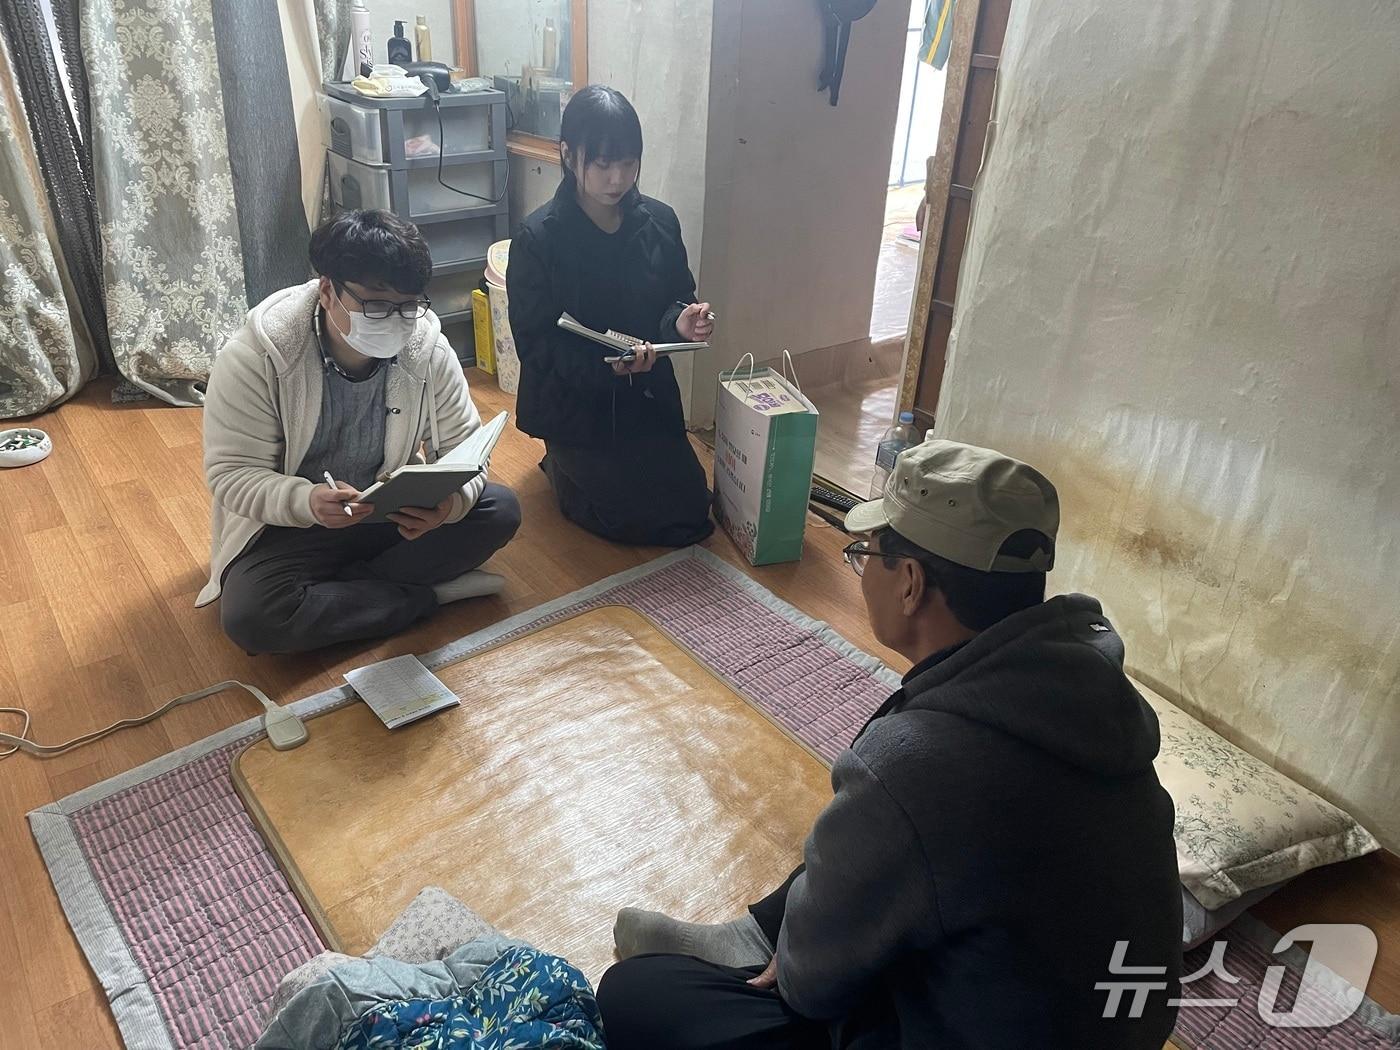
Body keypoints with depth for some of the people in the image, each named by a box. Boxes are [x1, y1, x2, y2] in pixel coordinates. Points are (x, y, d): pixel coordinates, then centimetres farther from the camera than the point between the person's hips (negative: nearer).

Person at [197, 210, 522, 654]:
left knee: (500, 509, -18)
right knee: (252, 617, -32)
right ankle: (426, 594, -15)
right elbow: (231, 473, -20)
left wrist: (449, 501, -33)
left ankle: (333, 590, -15)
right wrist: (307, 500, -42)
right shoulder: (254, 357, -22)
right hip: (288, 523, -3)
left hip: (391, 513, 3)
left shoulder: (427, 347, -14)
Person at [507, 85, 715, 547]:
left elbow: (677, 297, 7)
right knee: (646, 520, -9)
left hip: (647, 392, 5)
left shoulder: (659, 222, -3)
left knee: (693, 510, 9)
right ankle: (561, 464, 19)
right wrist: (605, 364, -33)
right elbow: (535, 343, -16)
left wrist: (682, 322, -18)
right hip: (574, 401, -5)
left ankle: (582, 467, 32)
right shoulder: (536, 240, -16)